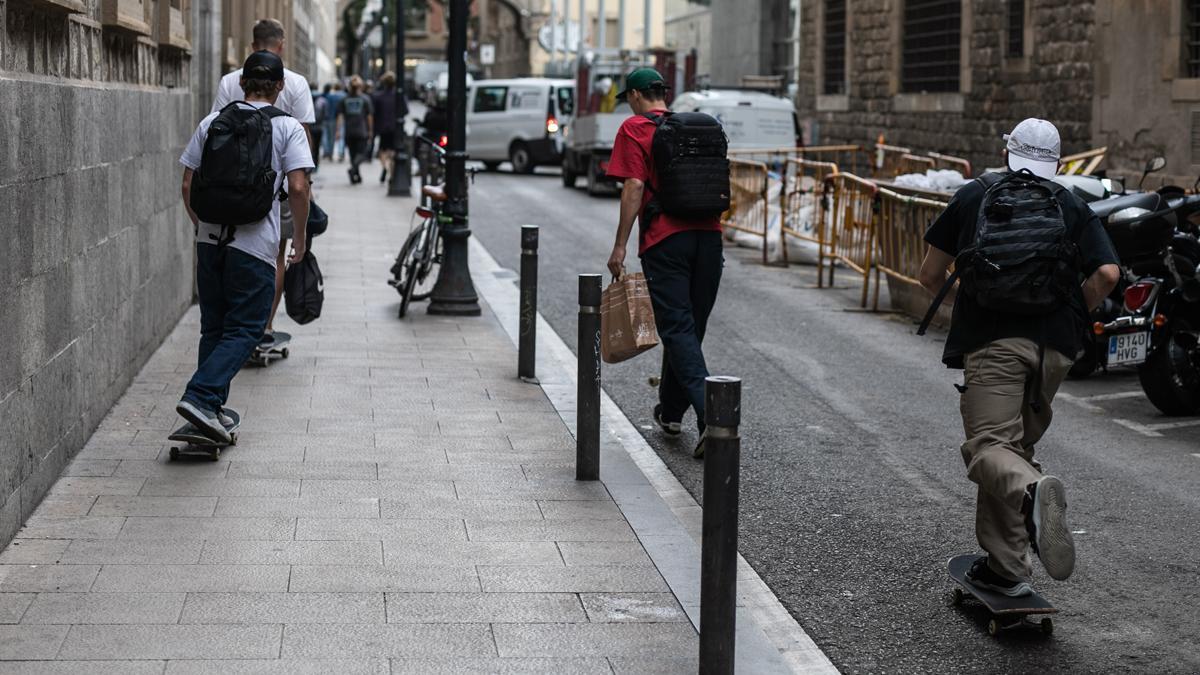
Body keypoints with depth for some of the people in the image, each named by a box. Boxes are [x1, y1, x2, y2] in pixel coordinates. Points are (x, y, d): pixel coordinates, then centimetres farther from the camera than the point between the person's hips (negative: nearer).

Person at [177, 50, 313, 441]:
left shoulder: (212, 122, 8)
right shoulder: (287, 128, -2)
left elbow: (188, 184, 8)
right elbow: (298, 188, -11)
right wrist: (300, 238, 2)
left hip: (210, 237, 4)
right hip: (255, 243, -4)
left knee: (214, 327, 15)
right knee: (244, 330, 0)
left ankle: (211, 409, 16)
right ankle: (200, 396, -17)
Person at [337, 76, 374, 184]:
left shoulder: (344, 100, 4)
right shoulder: (365, 99, -2)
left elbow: (340, 116, -2)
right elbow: (369, 116, -2)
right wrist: (370, 130, 6)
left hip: (348, 132, 3)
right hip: (362, 131, -2)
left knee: (352, 154, 12)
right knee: (361, 153, 0)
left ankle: (356, 177, 15)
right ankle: (353, 167, -28)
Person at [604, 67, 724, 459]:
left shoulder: (634, 130, -2)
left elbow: (634, 188, -11)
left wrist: (620, 247, -9)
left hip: (664, 240, -6)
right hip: (708, 236, 6)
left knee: (678, 330, -5)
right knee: (689, 327, 16)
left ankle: (712, 417, -19)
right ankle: (670, 411, 28)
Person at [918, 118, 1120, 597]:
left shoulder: (973, 196, 14)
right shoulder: (1073, 208, 15)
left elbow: (930, 276, 14)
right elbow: (1107, 273, -1)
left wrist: (955, 301, 33)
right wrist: (1074, 317, 15)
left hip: (991, 339, -3)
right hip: (1053, 347, 3)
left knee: (988, 448, -10)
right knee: (1016, 445, 16)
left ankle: (1033, 492, -43)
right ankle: (1005, 566, 15)